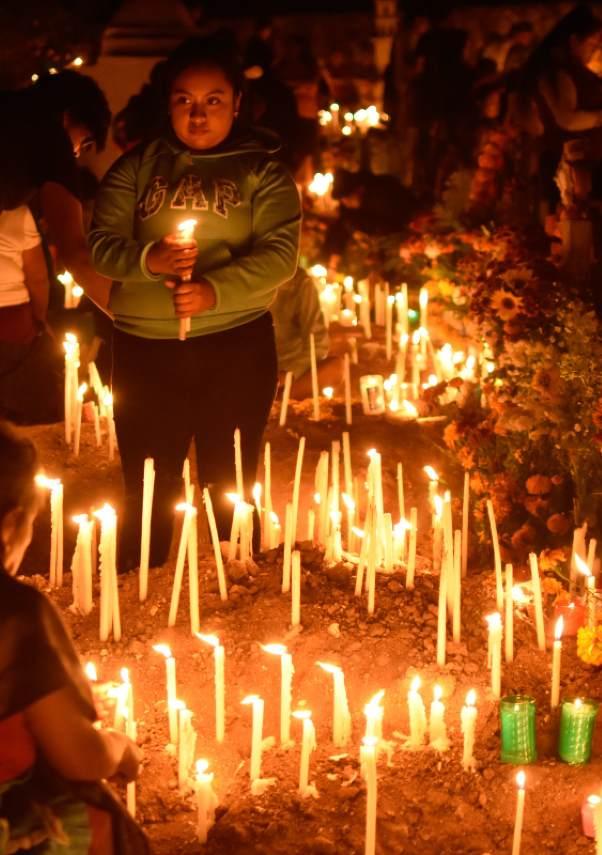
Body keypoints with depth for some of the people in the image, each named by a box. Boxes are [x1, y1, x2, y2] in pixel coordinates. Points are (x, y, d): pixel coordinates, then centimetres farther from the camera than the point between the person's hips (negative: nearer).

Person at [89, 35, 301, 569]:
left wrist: (216, 289, -25)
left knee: (229, 485, 7)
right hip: (144, 347, 2)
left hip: (236, 346, -2)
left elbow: (280, 254, -9)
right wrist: (147, 259, -21)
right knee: (146, 486, 10)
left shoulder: (262, 171, 2)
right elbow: (101, 242, 0)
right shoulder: (137, 168, 8)